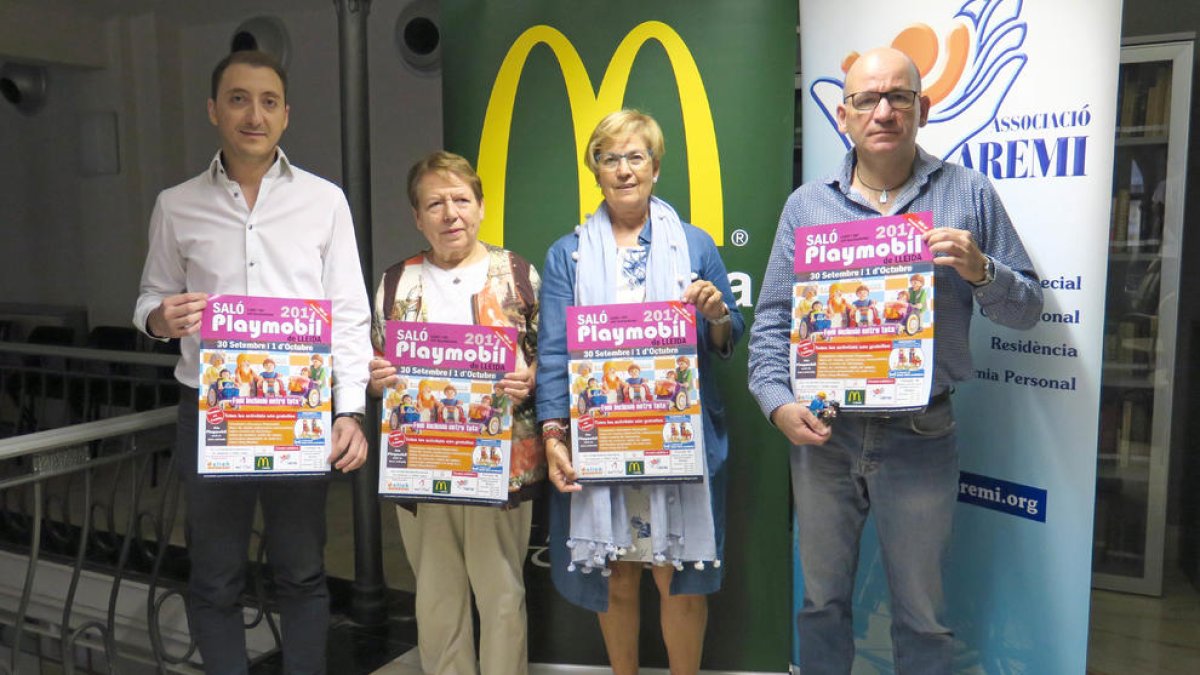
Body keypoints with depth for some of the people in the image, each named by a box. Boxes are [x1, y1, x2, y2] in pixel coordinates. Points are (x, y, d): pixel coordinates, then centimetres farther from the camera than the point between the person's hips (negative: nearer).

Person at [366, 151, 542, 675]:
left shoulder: (519, 273, 1)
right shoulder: (396, 282, 8)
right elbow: (375, 367, 11)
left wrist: (527, 381, -18)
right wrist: (374, 378, -11)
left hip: (502, 463, -2)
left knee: (501, 591, 9)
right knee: (436, 593, 13)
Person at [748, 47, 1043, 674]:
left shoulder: (969, 194, 2)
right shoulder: (806, 204, 5)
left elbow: (1025, 306, 4)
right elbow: (773, 318, 5)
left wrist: (979, 271, -17)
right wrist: (778, 401, -9)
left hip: (920, 438, -1)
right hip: (820, 434, 2)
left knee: (921, 616, 12)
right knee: (822, 601, 17)